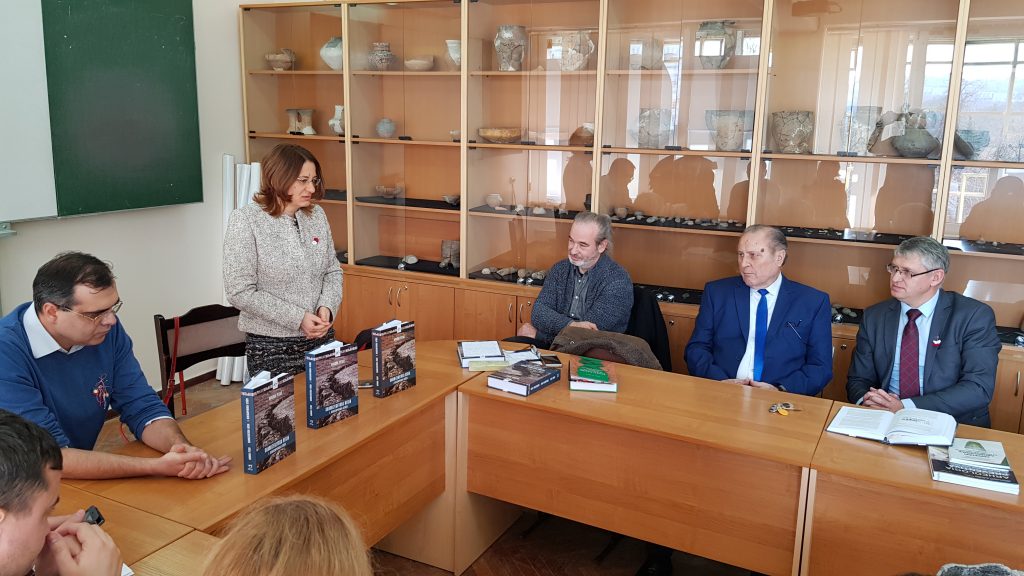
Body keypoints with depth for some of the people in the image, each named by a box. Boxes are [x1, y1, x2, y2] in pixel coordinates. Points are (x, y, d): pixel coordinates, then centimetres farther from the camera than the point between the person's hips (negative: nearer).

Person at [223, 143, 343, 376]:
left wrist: (326, 307, -9)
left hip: (321, 338, 5)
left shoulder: (317, 215, 4)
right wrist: (298, 318, -18)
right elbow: (241, 292, -14)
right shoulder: (245, 221, -10)